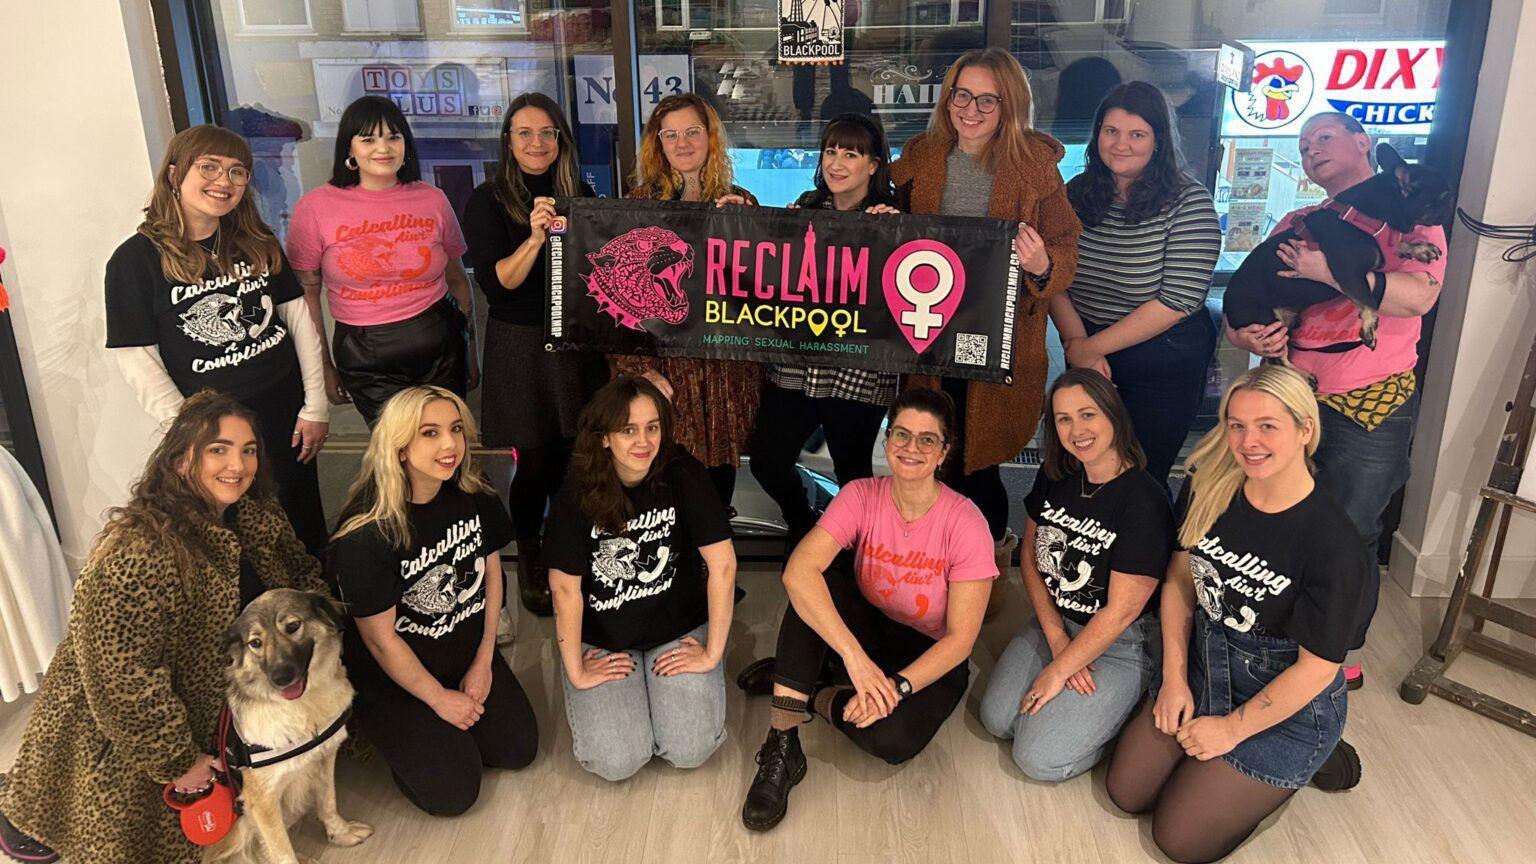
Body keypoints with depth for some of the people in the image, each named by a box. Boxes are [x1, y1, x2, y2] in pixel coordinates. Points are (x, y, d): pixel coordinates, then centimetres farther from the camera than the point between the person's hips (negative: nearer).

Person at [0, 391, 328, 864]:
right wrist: (178, 761, -22)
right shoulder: (138, 550, -34)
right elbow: (120, 680, -31)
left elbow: (303, 572, 7)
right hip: (120, 732, -6)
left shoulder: (259, 519, -10)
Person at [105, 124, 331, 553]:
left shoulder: (259, 243, 5)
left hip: (285, 414, 4)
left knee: (306, 531, 14)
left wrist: (316, 405, 1)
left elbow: (299, 318, 6)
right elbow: (137, 359, -8)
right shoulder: (135, 259, -7)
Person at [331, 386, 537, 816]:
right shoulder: (365, 535, -29)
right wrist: (441, 698, -9)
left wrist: (483, 663, 1)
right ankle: (391, 734, 21)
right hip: (394, 677, -5)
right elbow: (381, 640, -20)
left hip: (468, 655, 6)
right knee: (452, 791, -6)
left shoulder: (475, 496, -12)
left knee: (519, 748, 4)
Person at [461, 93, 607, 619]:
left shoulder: (581, 195, 7)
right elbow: (496, 283, -15)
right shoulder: (488, 201, -5)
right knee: (538, 462, 1)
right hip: (521, 346, -3)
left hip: (578, 342, 4)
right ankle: (528, 559, 25)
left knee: (576, 457, 5)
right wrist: (535, 237, -28)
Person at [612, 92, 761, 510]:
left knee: (720, 470, 10)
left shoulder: (741, 204, 9)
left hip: (727, 367, 2)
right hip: (663, 362, -2)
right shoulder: (640, 202, 2)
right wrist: (640, 367, -10)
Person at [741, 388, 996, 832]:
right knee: (819, 578, -29)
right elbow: (798, 571, -30)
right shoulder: (862, 497, -14)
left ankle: (818, 697, -2)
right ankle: (782, 745, -26)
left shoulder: (966, 524, -19)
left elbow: (961, 638, -17)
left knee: (893, 739, -34)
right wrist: (855, 658, -39)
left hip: (929, 658, -2)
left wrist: (896, 685, -31)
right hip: (866, 633, 3)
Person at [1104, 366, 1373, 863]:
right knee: (1126, 792, 5)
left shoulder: (1333, 545, -27)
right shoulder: (1209, 490, -11)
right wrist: (1174, 681, -3)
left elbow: (1317, 667, -19)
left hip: (1290, 702, -5)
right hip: (1205, 667, 6)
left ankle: (1305, 764, 17)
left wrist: (1232, 728, -11)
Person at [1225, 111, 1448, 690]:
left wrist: (1330, 270, -23)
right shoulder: (1297, 223, 14)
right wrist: (1246, 334, -7)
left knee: (1349, 536, 3)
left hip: (1371, 407, -5)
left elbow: (1420, 294, -18)